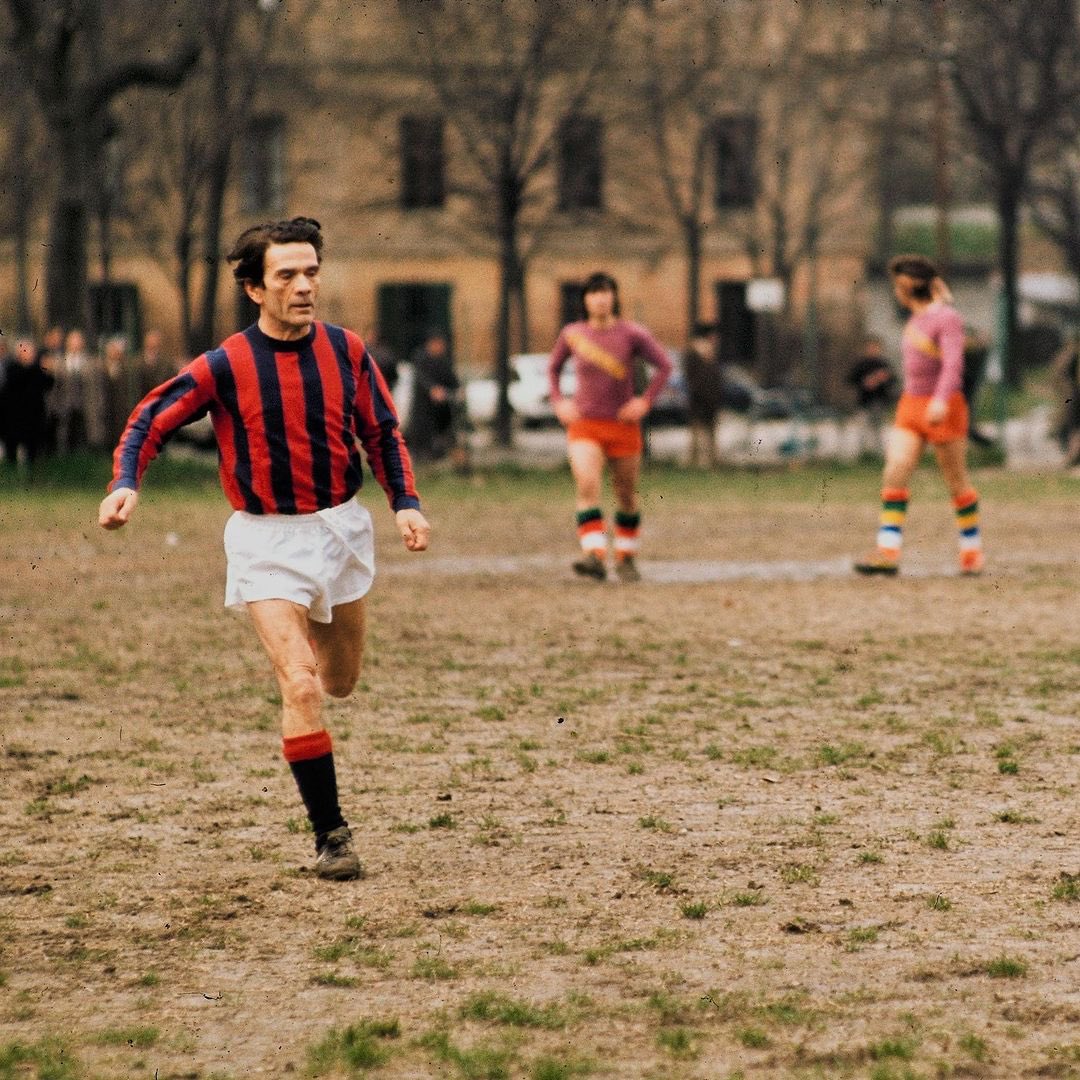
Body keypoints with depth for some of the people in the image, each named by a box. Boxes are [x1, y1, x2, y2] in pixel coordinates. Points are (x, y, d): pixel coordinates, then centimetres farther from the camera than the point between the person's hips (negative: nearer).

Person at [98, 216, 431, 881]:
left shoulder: (347, 351, -4)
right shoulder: (225, 366, -13)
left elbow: (382, 432, 7)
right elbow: (150, 422, -7)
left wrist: (407, 503, -6)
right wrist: (125, 485, -24)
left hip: (342, 527, 4)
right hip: (266, 543, -4)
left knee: (341, 681, 19)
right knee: (301, 687, -16)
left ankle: (311, 631, 57)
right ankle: (331, 833, -7)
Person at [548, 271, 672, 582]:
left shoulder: (632, 334, -5)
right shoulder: (572, 334, 2)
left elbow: (663, 366, 1)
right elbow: (553, 368, 19)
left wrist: (646, 400, -7)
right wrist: (558, 402, 5)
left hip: (623, 425, 0)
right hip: (584, 425, 0)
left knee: (627, 495, 10)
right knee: (587, 485, -24)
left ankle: (626, 558, 30)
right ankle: (594, 556, -33)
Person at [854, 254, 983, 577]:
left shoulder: (947, 318, -12)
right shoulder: (916, 321, 12)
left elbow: (953, 363, -24)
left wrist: (941, 400, -35)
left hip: (944, 408, -7)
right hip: (911, 405, 7)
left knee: (956, 483, 3)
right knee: (894, 474, -11)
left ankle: (972, 551, 20)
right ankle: (888, 553, -18)